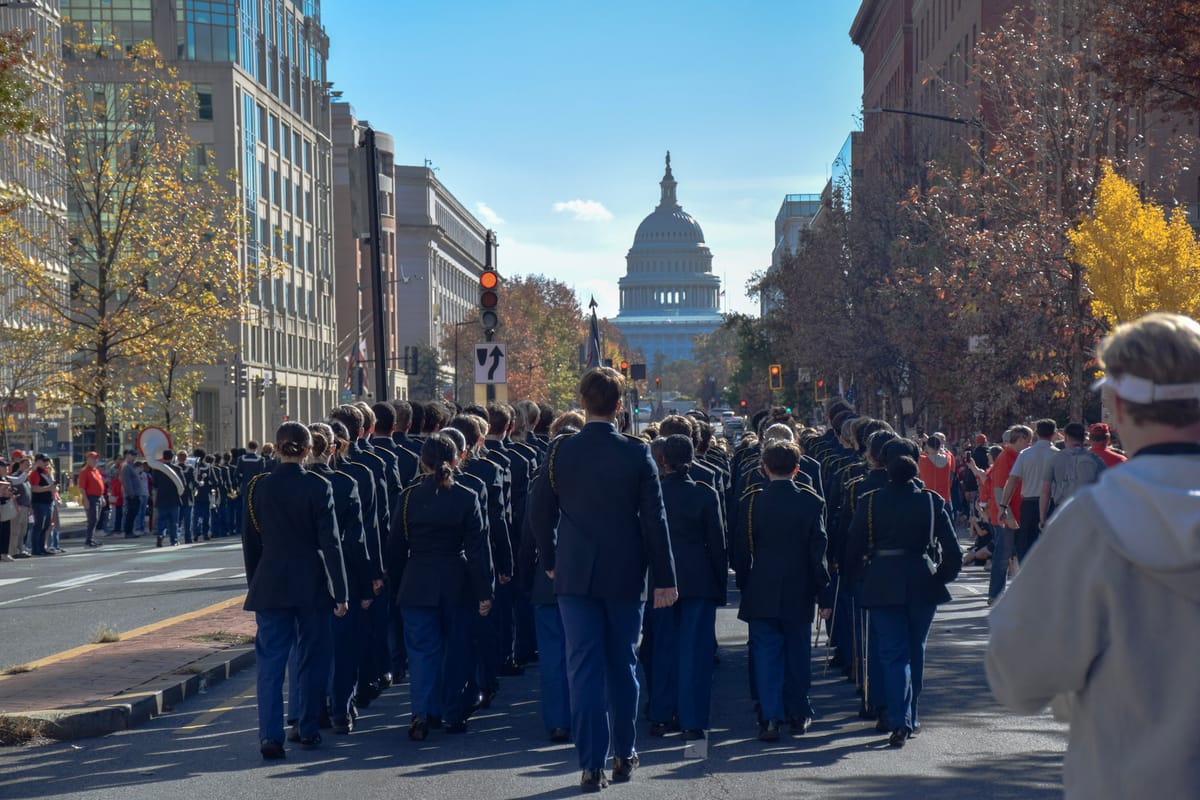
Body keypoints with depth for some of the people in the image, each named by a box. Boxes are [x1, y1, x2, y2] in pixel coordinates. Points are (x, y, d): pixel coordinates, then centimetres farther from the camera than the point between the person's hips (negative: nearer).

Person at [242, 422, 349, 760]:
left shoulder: (257, 488, 0)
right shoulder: (319, 487, -8)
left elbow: (250, 543, 6)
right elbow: (331, 543, -9)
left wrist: (255, 585, 16)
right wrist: (341, 592, -6)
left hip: (270, 586, 1)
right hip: (312, 587, -1)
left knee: (271, 661, 1)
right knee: (312, 659, 12)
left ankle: (270, 735, -10)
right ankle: (309, 731, 18)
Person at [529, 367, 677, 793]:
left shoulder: (560, 451, -4)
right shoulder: (637, 453, -8)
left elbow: (538, 510, 4)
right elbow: (654, 518, -6)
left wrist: (549, 559, 19)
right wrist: (664, 577, 0)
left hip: (574, 575, 0)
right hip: (626, 576, 0)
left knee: (584, 667, 1)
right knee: (622, 666, 14)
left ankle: (592, 765, -5)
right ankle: (625, 755, 24)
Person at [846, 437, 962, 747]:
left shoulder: (869, 502, -4)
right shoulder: (932, 501, -2)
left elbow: (853, 551, -2)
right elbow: (953, 553, -5)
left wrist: (868, 570, 16)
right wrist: (941, 576, 11)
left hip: (883, 586, -1)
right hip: (922, 585, 1)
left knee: (893, 654, 1)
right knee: (915, 652, 17)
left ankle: (899, 722, -12)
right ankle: (911, 717, 27)